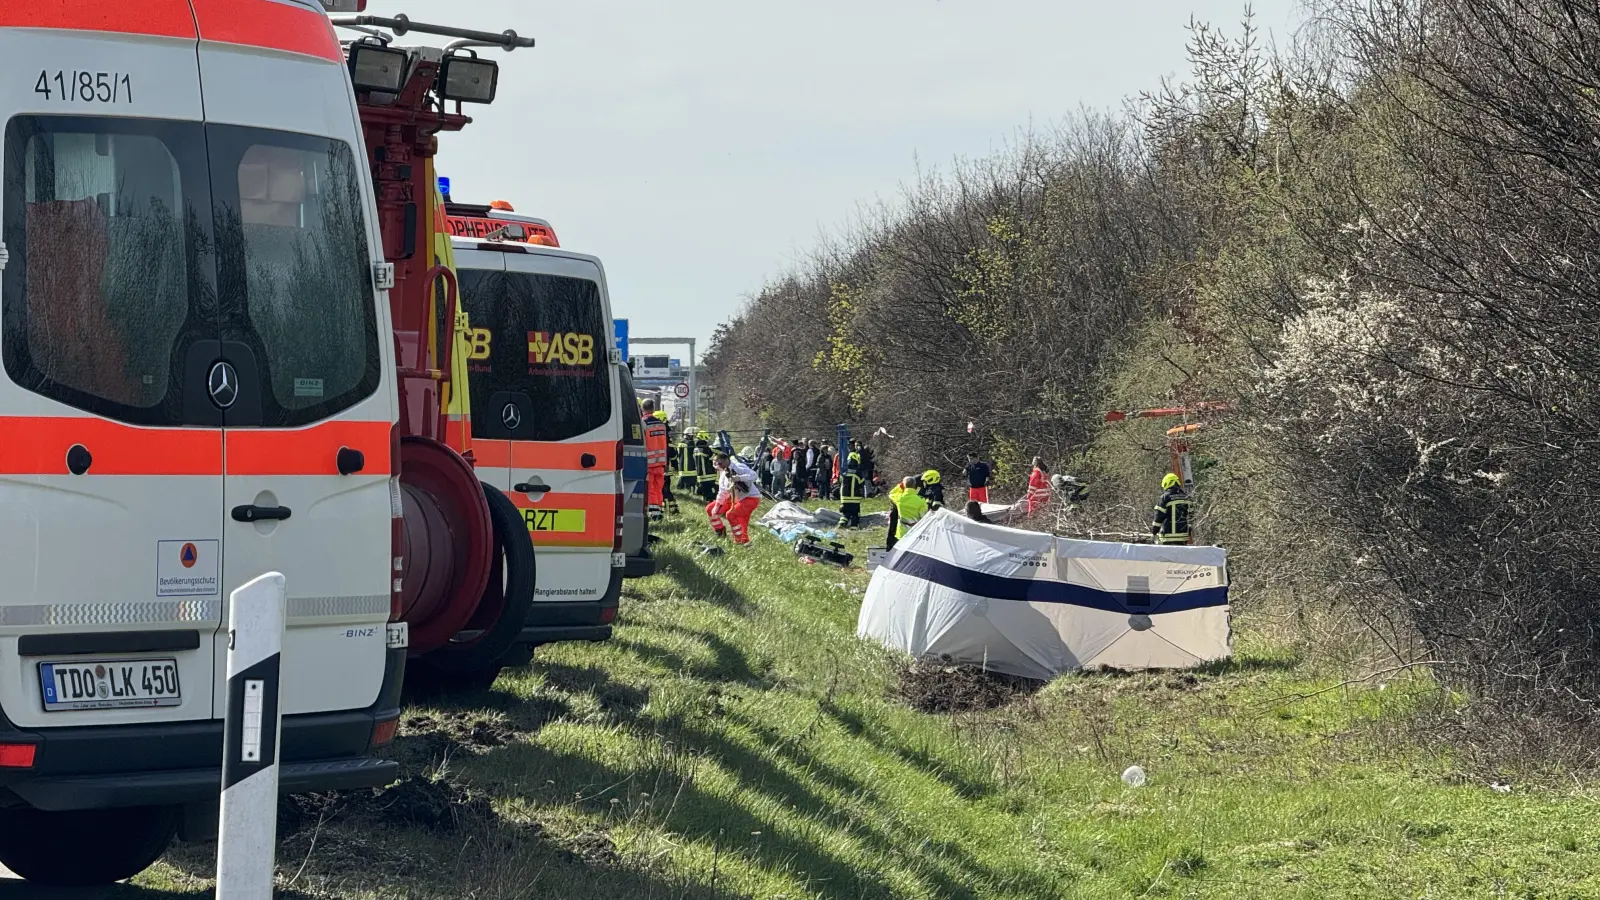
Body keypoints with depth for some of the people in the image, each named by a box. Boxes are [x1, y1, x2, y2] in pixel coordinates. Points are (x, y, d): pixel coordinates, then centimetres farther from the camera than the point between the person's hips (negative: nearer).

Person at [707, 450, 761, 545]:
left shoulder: (738, 467, -20)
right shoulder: (723, 473, 5)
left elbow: (753, 475, -35)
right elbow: (722, 492, 14)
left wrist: (738, 478, -45)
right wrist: (717, 506, 7)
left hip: (751, 498, -9)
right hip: (735, 498, 9)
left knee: (730, 514, -26)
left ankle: (742, 540, -15)